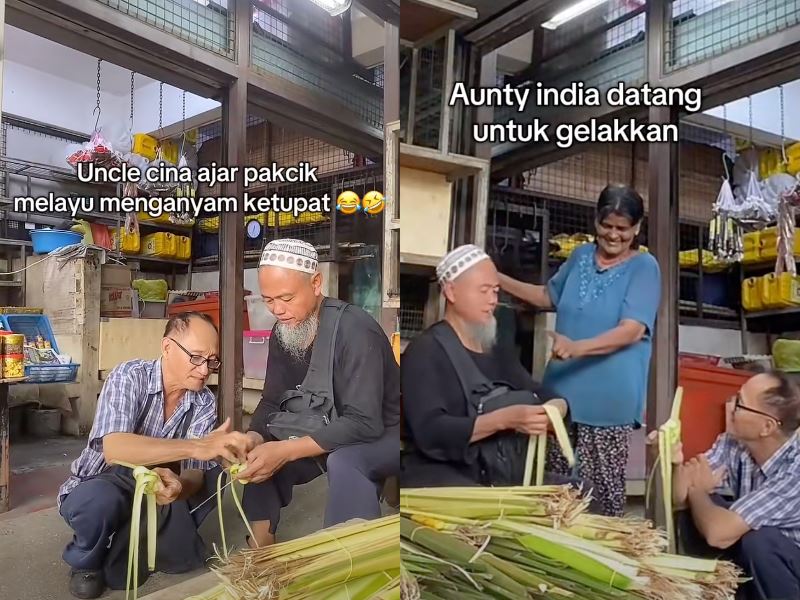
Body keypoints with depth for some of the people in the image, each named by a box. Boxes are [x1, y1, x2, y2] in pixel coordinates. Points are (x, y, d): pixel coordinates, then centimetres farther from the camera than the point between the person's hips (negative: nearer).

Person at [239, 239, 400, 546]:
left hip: (381, 435, -7)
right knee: (259, 459, -5)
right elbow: (272, 403, 0)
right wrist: (253, 439, -21)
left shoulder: (354, 330, -29)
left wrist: (286, 450, -38)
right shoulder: (282, 331, -4)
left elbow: (363, 423, -34)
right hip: (326, 435, 8)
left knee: (344, 461, -37)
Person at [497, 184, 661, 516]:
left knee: (603, 489, 3)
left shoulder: (644, 267, -7)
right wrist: (499, 279, 13)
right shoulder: (581, 256, 9)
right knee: (558, 484, 14)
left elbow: (632, 330, -19)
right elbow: (549, 296, 23)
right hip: (564, 390, 5)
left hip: (608, 399, -5)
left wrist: (577, 347, -35)